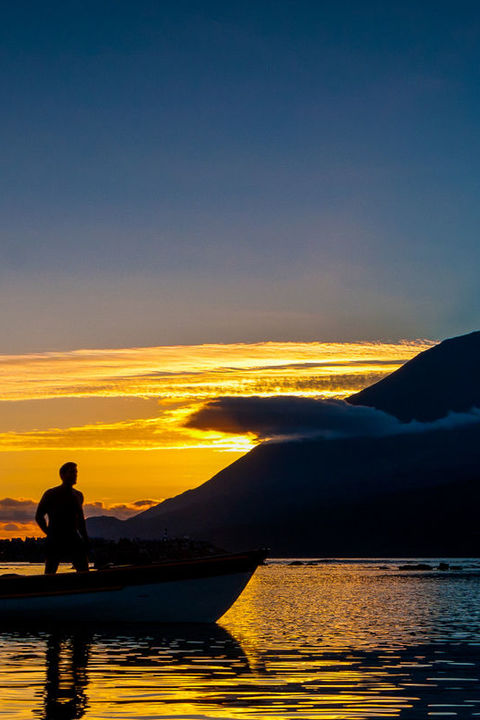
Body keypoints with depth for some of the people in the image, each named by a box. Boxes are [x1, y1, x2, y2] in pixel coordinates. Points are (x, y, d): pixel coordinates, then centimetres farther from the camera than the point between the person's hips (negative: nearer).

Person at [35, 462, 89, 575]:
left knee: (84, 569, -7)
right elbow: (39, 516, -1)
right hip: (55, 540, -4)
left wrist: (85, 539, 15)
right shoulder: (51, 494, -2)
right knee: (50, 573, -3)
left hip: (73, 539, 4)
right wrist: (49, 534, -10)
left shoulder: (78, 495, 14)